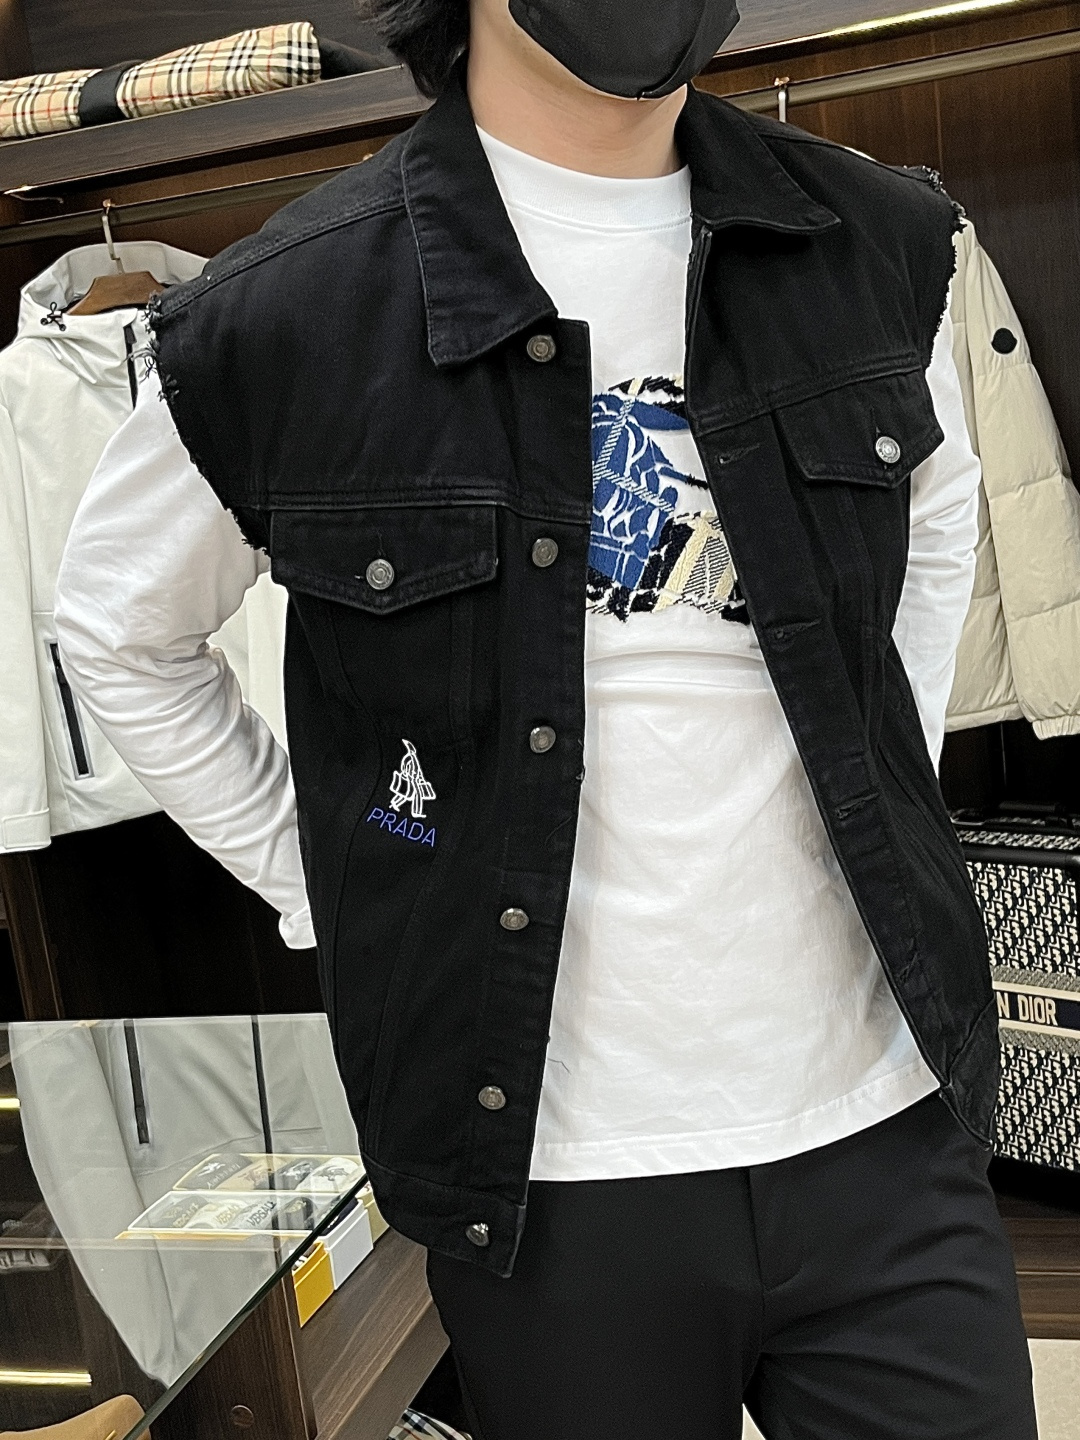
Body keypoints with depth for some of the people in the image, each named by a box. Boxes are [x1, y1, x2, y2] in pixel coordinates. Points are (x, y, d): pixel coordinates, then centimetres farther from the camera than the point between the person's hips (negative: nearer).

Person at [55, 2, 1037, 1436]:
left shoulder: (883, 245, 1)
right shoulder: (280, 312, -9)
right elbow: (119, 635, 7)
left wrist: (884, 812, 11)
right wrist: (325, 885, 0)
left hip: (884, 1122, 3)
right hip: (553, 1167, -2)